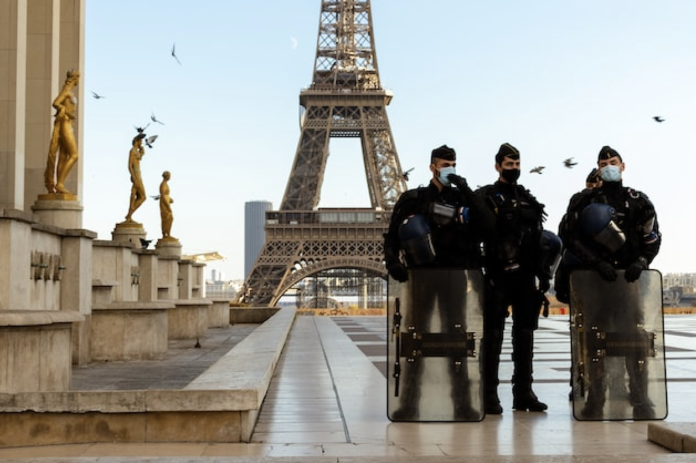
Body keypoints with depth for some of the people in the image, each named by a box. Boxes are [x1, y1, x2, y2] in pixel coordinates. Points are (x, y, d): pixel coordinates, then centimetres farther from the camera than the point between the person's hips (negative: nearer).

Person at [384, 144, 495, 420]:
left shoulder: (462, 199, 11)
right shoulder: (413, 199, 8)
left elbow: (487, 225, -6)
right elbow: (392, 235, 5)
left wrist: (466, 191, -10)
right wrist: (393, 262, -12)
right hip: (422, 275, -1)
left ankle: (462, 402, 7)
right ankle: (409, 402, 3)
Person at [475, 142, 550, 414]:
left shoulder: (529, 200, 18)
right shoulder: (486, 196, 1)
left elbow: (539, 239, 18)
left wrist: (543, 274, 11)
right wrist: (480, 273, -16)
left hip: (525, 275, 6)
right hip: (498, 274, -5)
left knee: (525, 334, 7)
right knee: (493, 333, -5)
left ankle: (523, 392, 14)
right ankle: (489, 394, -2)